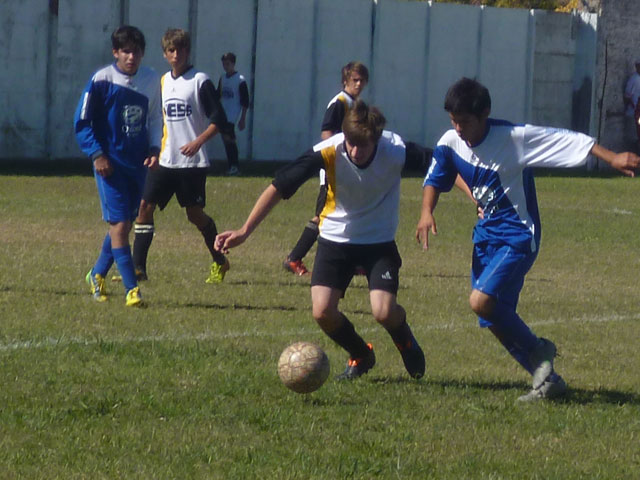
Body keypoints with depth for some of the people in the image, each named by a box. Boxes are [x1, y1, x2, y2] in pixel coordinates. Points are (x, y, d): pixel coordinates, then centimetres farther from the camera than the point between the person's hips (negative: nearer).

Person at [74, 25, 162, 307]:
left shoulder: (151, 80, 6)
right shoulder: (101, 81, -8)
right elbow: (82, 122, -5)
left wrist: (154, 149, 2)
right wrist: (97, 155, -14)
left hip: (138, 164, 5)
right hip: (110, 163, -5)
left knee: (123, 224, 12)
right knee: (119, 224, -11)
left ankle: (97, 275, 32)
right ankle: (131, 289, -12)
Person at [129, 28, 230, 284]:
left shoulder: (200, 81, -7)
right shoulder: (163, 81, 12)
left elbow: (219, 119, -10)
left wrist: (198, 141, -21)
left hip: (192, 162, -5)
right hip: (165, 160, 5)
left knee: (195, 214, 2)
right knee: (145, 206, -6)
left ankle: (219, 262, 23)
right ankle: (138, 268, -5)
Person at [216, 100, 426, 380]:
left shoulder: (397, 152, -25)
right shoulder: (328, 152, -25)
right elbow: (279, 187, -21)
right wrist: (245, 231, -24)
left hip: (380, 241, -1)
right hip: (335, 238, 1)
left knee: (384, 312, -20)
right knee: (323, 311, -15)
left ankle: (406, 343, 19)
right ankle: (361, 356, 17)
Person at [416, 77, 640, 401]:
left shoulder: (514, 137, -19)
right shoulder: (451, 143, -2)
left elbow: (569, 141, -19)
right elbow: (434, 180, 13)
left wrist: (611, 158, -27)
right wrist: (427, 213, -6)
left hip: (517, 237, -7)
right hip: (486, 236, 7)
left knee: (481, 301, -24)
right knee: (493, 320, 7)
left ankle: (538, 350, -1)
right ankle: (547, 380, 20)